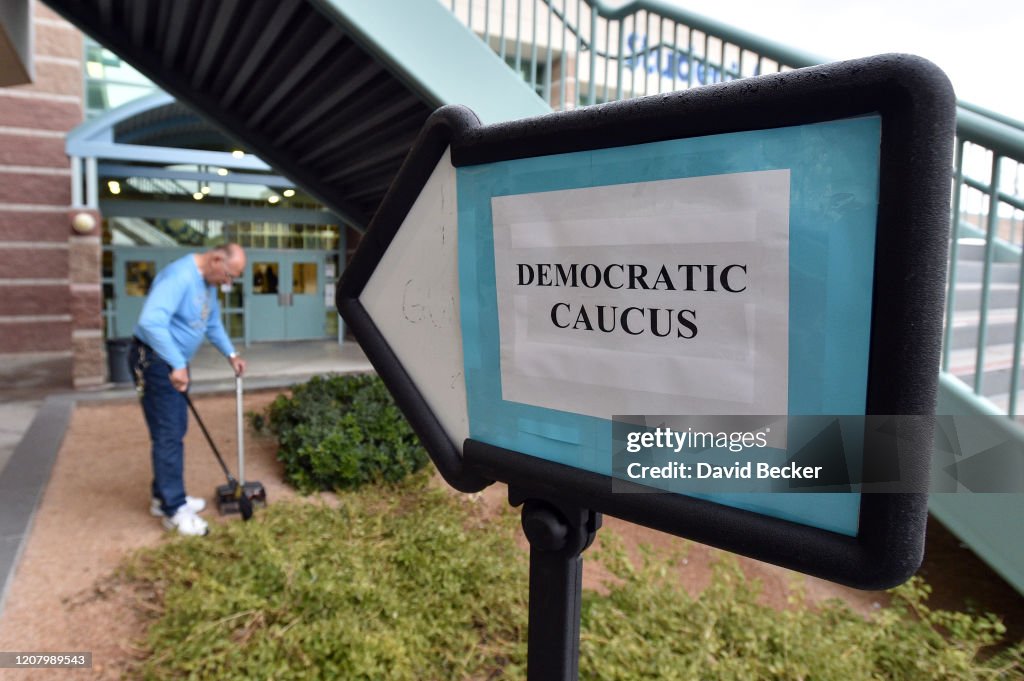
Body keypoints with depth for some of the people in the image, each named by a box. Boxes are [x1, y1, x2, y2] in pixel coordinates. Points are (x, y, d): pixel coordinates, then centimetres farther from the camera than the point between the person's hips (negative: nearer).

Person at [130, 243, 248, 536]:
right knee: (168, 434, -6)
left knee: (175, 430, 15)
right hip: (154, 360, -10)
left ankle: (164, 497, 28)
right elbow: (151, 322, -37)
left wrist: (231, 354, 14)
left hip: (174, 361, 10)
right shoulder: (179, 276, -25)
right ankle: (174, 510, 2)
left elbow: (213, 322, 22)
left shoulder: (208, 282, 7)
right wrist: (177, 364, -36)